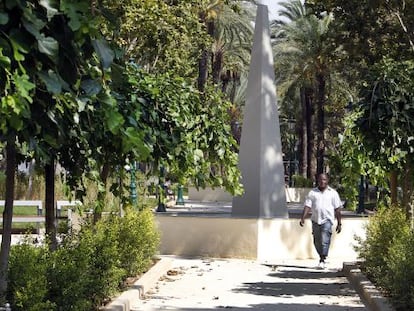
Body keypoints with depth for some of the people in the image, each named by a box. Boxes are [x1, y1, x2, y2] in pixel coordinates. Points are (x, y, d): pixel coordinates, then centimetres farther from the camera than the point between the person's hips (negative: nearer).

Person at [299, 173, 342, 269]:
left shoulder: (333, 193, 7)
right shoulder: (312, 192, 9)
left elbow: (337, 209, 8)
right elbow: (307, 206, 4)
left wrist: (339, 223, 5)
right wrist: (303, 218, -10)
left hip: (327, 220, -2)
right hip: (315, 220, 3)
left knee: (325, 241, -13)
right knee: (317, 242, 8)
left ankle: (322, 260, -8)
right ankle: (322, 256, 28)